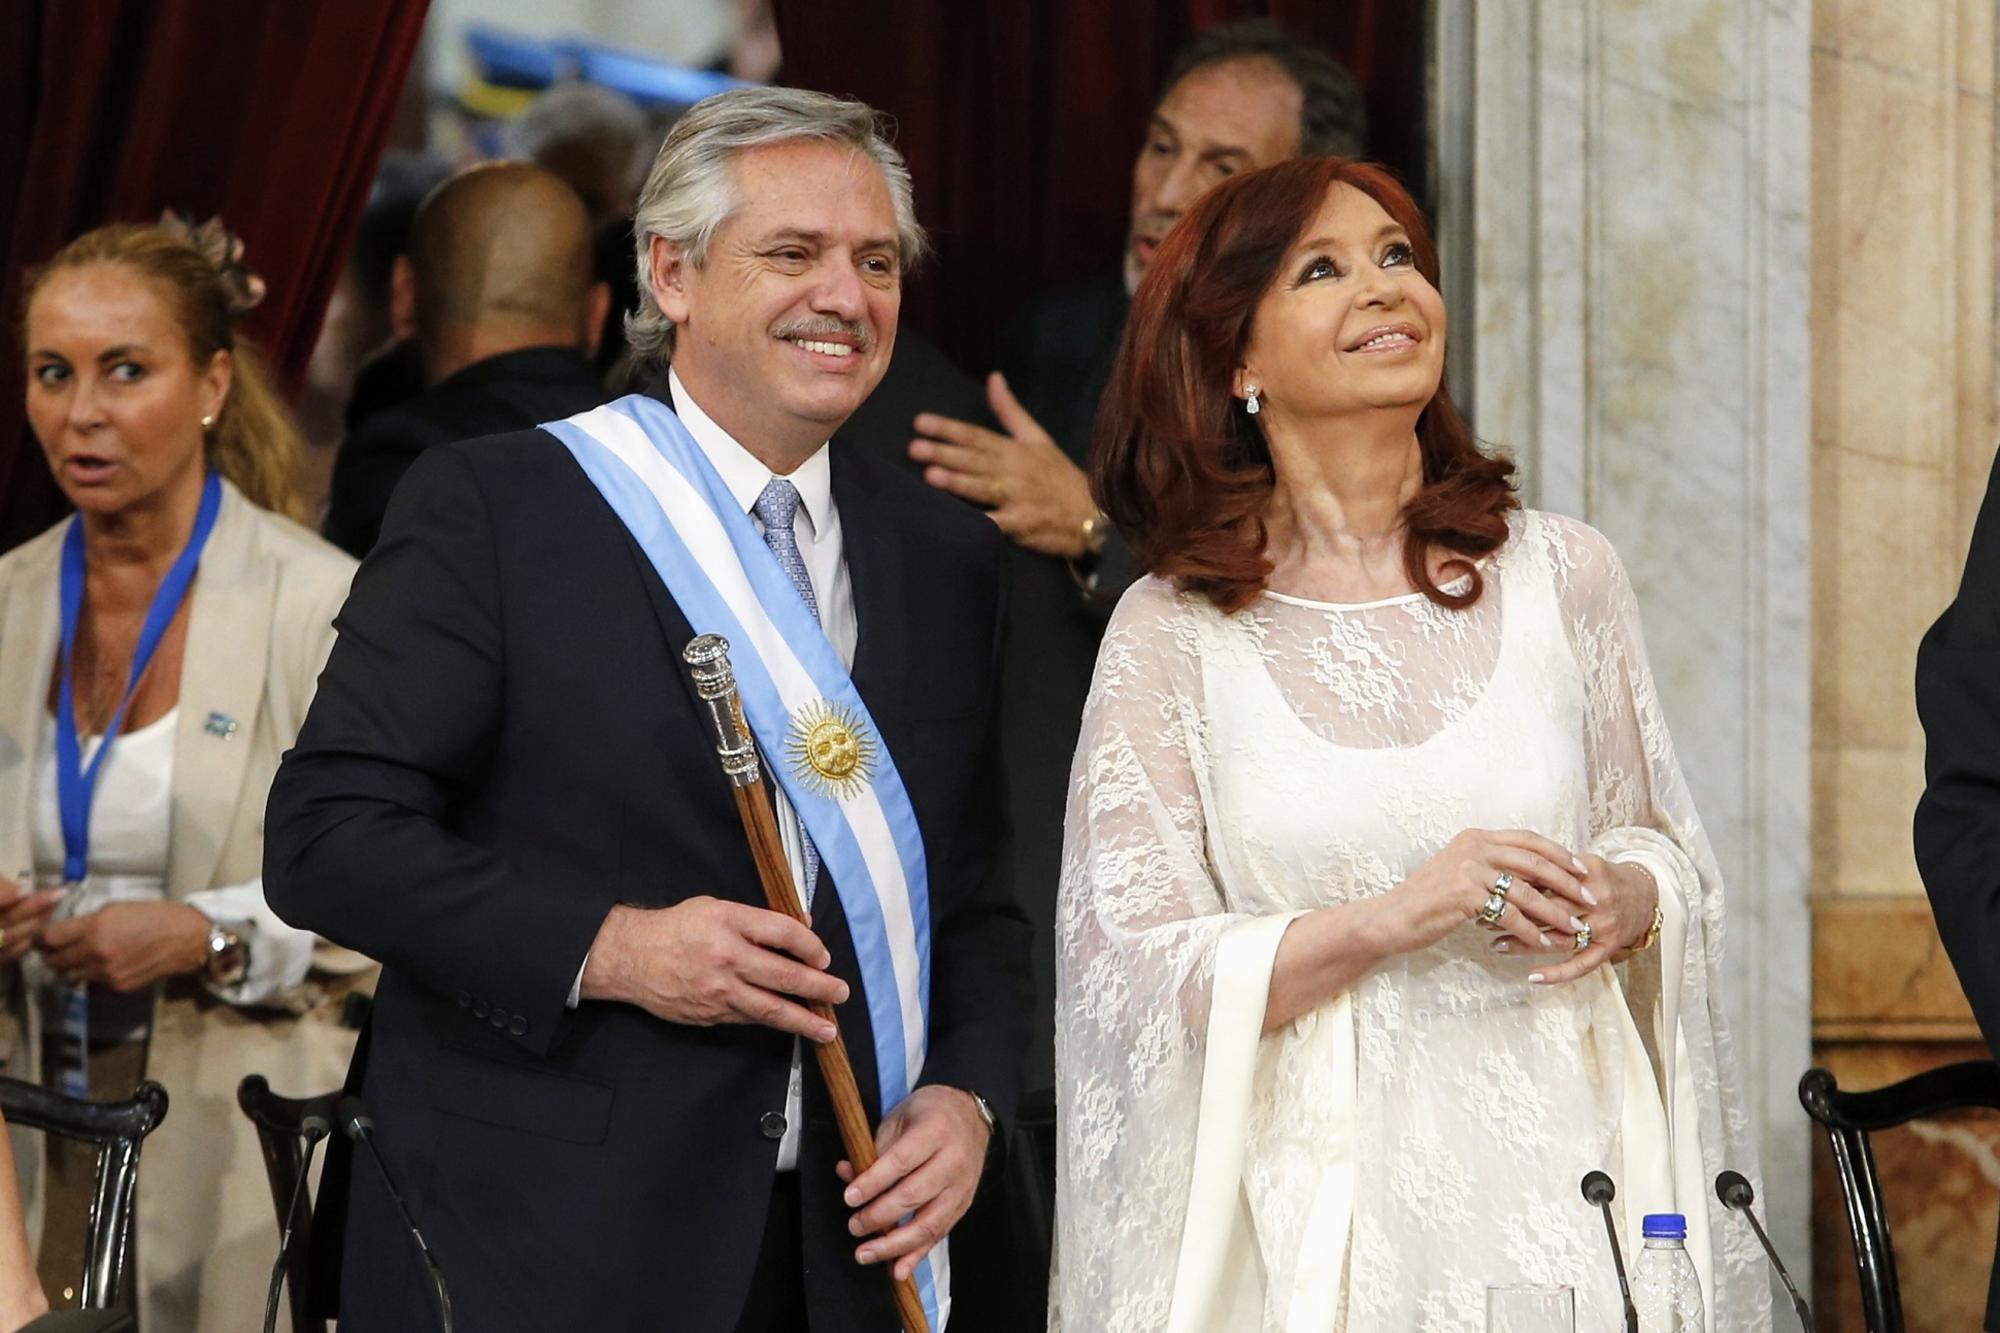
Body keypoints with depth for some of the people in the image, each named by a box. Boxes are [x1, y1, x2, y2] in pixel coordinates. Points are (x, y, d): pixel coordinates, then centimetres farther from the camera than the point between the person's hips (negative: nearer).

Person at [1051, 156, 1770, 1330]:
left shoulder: (1562, 575, 5)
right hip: (1322, 1218, -1)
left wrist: (1626, 901, -9)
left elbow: (1675, 854, 14)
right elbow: (1133, 975, -5)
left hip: (1562, 1180, 2)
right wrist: (1399, 916, -16)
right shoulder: (1174, 634, 0)